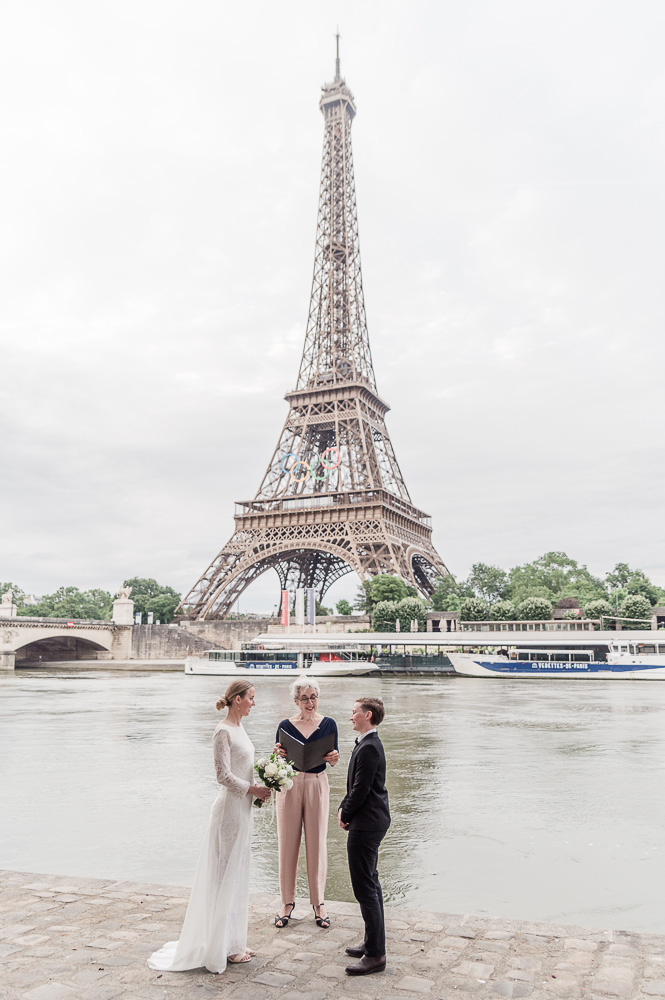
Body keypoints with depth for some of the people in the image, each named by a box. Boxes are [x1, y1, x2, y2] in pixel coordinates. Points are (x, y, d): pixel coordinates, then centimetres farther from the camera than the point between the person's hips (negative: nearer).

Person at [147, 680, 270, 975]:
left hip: (242, 809, 9)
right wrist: (252, 789, -15)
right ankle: (225, 947, 14)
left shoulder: (239, 727, 10)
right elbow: (224, 775, -21)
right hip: (230, 809, -9)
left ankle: (233, 941, 28)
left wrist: (256, 790, 7)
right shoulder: (223, 732, -18)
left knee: (237, 874, 16)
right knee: (227, 875, 2)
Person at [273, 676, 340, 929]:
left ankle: (318, 902, 19)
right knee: (288, 843, 4)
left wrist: (334, 757, -20)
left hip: (317, 785, 0)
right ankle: (287, 901, 19)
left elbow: (333, 761, 2)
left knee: (317, 843, 5)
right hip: (289, 784, 0)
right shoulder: (286, 726, -1)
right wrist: (278, 754, -19)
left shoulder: (328, 724, 0)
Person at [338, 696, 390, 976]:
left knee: (365, 887, -3)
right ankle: (373, 943, 30)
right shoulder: (368, 744, 11)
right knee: (370, 884, 18)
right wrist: (344, 809, 4)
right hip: (373, 821, 11)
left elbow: (360, 790, -21)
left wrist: (345, 815, -7)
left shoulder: (368, 748, -22)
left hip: (366, 824, -11)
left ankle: (375, 955, 5)